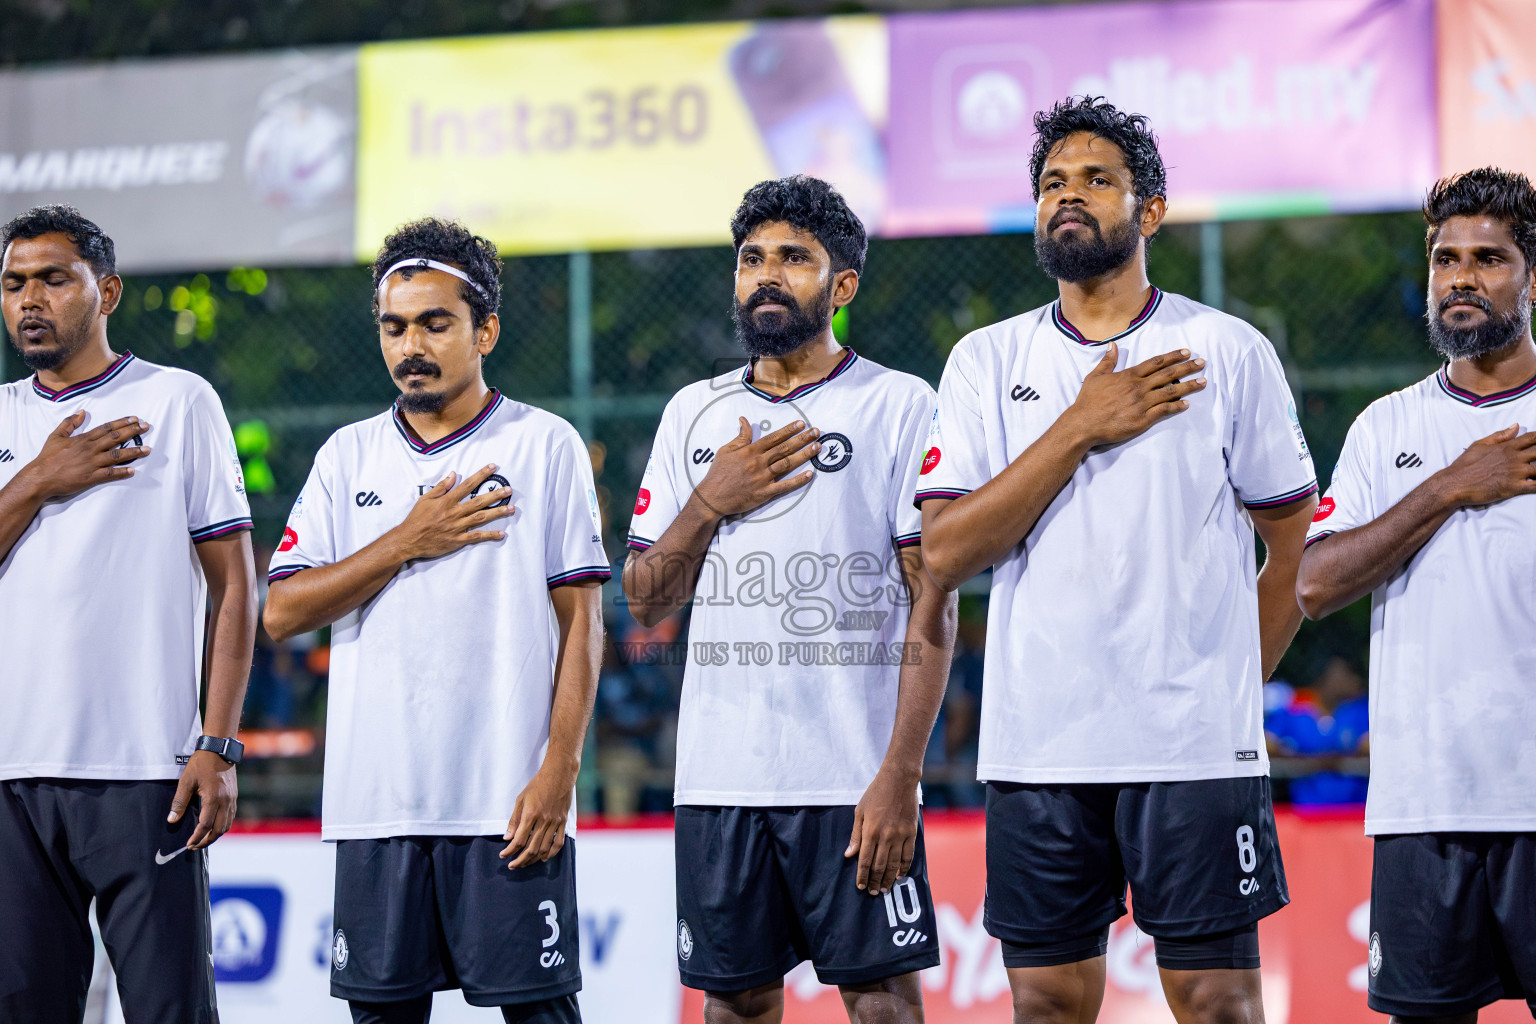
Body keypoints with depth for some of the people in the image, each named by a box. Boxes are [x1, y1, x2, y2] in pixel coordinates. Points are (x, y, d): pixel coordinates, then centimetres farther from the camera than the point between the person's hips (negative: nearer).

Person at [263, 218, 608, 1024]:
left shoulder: (544, 445, 2)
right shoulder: (349, 457, 12)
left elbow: (580, 623, -1)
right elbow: (282, 613, 4)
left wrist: (559, 771, -10)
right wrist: (408, 542, -6)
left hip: (507, 803, -3)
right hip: (375, 799, 3)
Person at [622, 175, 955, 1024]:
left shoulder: (898, 406, -1)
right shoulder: (693, 414, 14)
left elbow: (932, 610, -6)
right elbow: (646, 601, 15)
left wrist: (900, 778, -14)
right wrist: (712, 501, -3)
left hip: (854, 779, -4)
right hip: (718, 777, 4)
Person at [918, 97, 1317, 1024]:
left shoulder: (1228, 351, 4)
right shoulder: (988, 362, 9)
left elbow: (1300, 548, 9)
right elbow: (946, 552, -3)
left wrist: (1228, 687, 3)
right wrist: (1080, 431, -8)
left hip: (1196, 744, -2)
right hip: (1036, 742, 2)